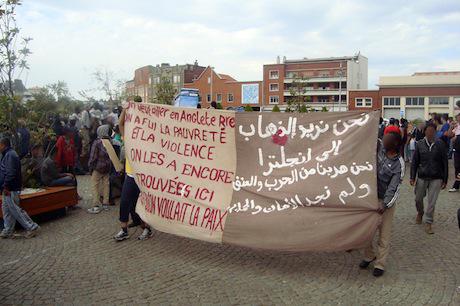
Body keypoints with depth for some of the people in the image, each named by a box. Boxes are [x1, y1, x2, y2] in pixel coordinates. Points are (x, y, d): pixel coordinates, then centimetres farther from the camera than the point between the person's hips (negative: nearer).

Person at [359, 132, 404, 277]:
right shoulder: (379, 148, -4)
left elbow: (394, 187, -20)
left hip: (386, 201, -5)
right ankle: (369, 256, 34)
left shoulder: (399, 164, -17)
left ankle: (380, 264, 16)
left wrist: (385, 204, -30)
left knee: (384, 234, 4)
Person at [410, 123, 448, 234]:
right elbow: (414, 162, 2)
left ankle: (428, 223, 14)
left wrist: (445, 180, -1)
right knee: (418, 199, 14)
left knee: (432, 202, 0)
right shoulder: (420, 144, -4)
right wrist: (412, 177, -2)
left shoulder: (441, 144, -7)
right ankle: (420, 213, 44)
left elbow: (445, 163, -2)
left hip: (436, 178, -2)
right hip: (422, 177, 2)